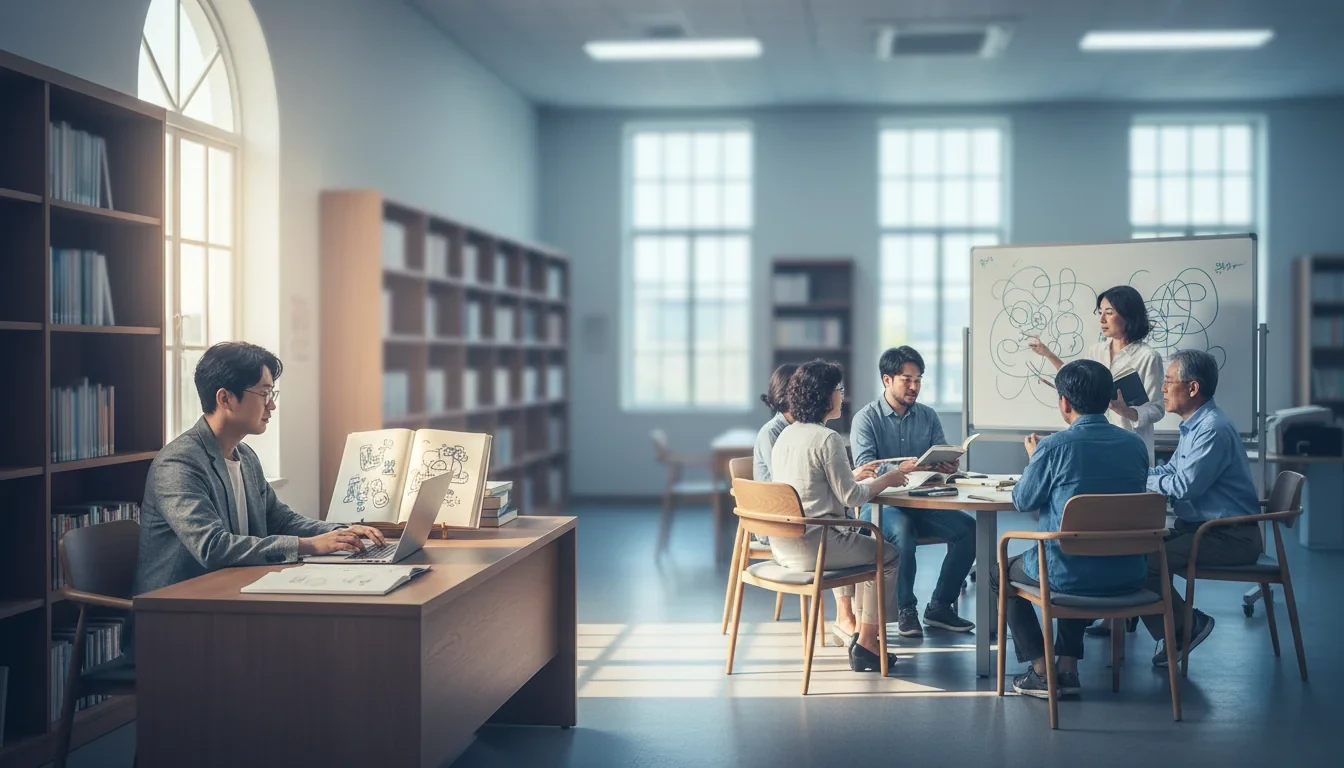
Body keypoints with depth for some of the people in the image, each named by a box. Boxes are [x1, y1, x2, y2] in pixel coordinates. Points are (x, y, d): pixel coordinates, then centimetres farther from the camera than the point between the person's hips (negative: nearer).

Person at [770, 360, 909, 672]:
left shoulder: (786, 434, 10)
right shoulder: (826, 439, -16)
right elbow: (850, 497, -13)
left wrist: (852, 475, 20)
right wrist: (885, 481, 2)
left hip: (782, 544, 9)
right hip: (812, 544, -9)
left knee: (856, 544, 32)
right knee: (890, 556, 10)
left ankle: (853, 624, 30)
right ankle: (866, 644, 10)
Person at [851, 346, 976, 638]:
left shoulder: (928, 416, 12)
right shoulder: (866, 419, -3)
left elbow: (943, 458, 5)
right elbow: (864, 468, -16)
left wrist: (948, 465, -21)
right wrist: (899, 469, -35)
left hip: (923, 503, 5)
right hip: (880, 505, -5)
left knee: (967, 527, -20)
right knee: (902, 528, -37)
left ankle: (940, 606, -8)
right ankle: (906, 609, -20)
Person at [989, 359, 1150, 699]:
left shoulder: (1054, 447, -16)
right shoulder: (1135, 444, 0)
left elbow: (1023, 500, -1)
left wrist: (1033, 460, 18)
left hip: (1070, 575, -5)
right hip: (1128, 575, 5)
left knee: (1001, 574, 25)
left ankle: (1042, 670, 16)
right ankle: (1068, 668, 28)